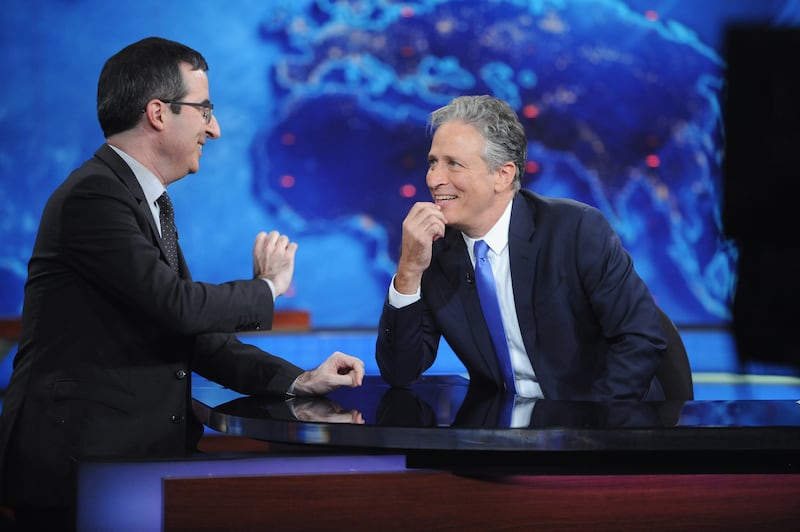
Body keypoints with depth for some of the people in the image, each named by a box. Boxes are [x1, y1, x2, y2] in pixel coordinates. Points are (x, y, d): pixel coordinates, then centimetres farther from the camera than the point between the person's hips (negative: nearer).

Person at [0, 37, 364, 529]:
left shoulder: (148, 202, 17)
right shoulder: (93, 196, -13)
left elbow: (195, 336, 15)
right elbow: (179, 306, -21)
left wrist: (296, 380, 3)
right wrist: (268, 287, -3)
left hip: (138, 448, 9)